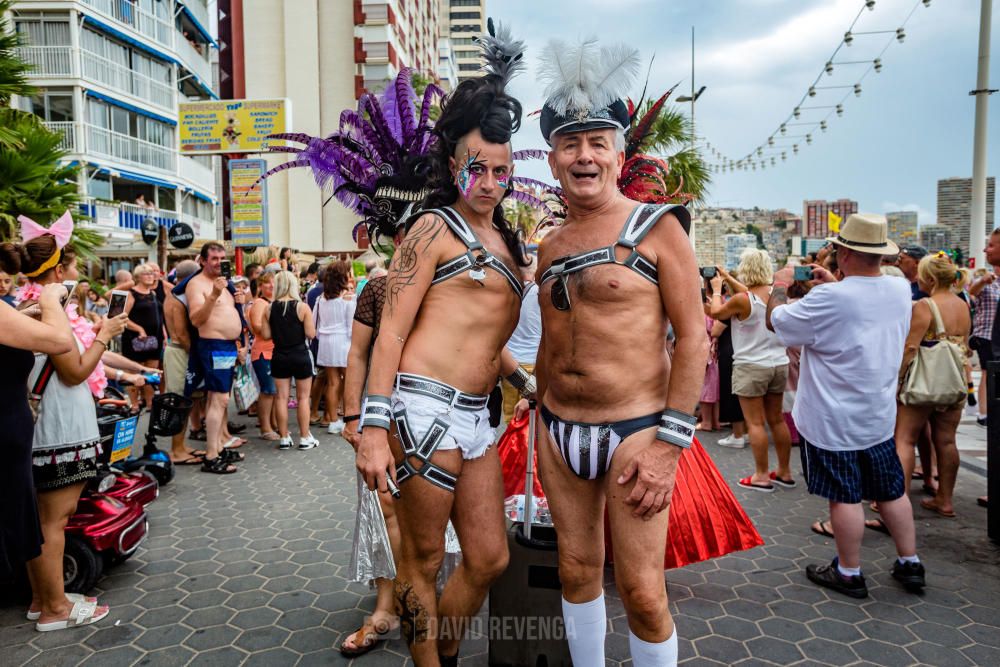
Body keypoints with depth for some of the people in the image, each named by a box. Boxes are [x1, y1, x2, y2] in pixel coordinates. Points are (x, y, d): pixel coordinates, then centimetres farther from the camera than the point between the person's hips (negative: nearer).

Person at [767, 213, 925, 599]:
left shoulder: (829, 299, -24)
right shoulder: (900, 290, 0)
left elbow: (775, 320, -12)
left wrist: (780, 289, 6)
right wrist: (835, 284, 18)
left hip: (834, 420, -7)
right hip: (880, 416, 7)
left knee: (845, 496, 5)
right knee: (890, 490, 19)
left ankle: (849, 574, 19)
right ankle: (910, 564, 31)